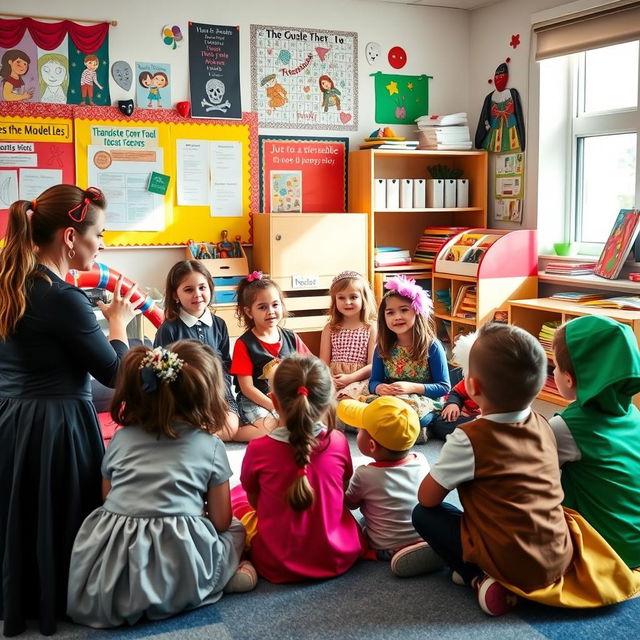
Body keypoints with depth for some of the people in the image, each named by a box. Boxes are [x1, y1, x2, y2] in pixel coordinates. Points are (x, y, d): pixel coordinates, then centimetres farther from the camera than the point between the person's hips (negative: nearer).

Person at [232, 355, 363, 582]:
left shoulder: (258, 450, -17)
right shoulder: (338, 442, -12)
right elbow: (342, 492, 5)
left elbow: (254, 500, 0)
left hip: (278, 566, -2)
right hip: (339, 559, 3)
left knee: (235, 494, 19)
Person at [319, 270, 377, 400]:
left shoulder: (371, 328, 6)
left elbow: (373, 364, 1)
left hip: (359, 379, -3)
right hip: (333, 379, 3)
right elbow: (324, 361, 11)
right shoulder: (330, 328, 15)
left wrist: (350, 378, -14)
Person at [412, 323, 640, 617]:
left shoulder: (469, 439, -18)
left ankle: (481, 579, -4)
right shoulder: (542, 426, 0)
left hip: (515, 565, -6)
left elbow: (427, 498, -9)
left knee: (423, 515, 6)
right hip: (559, 556, 7)